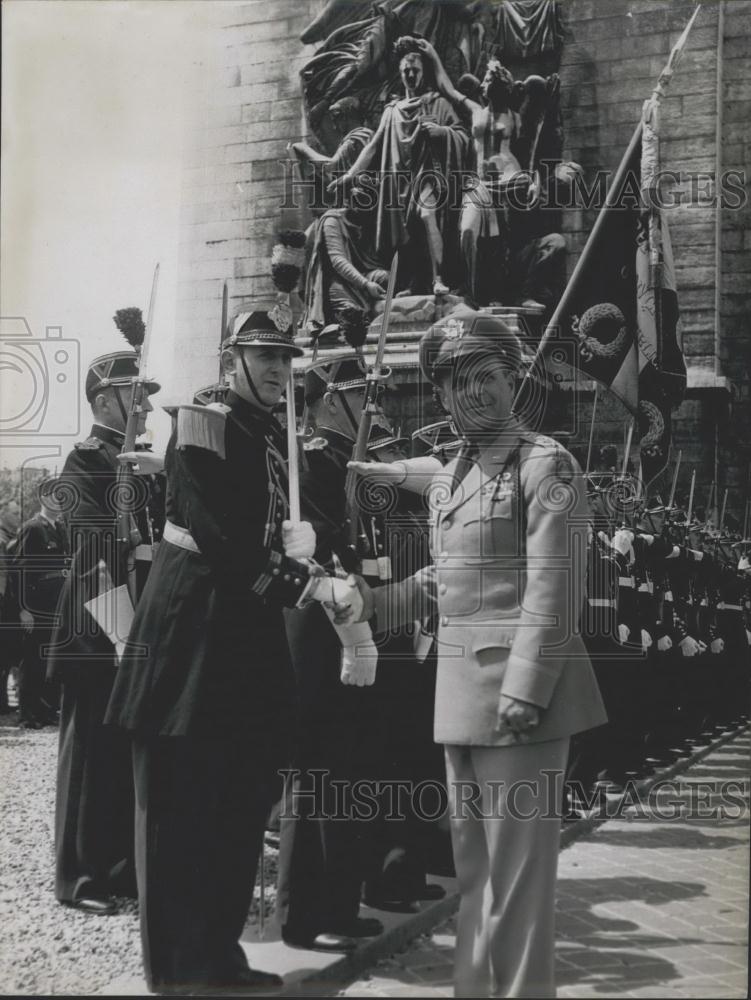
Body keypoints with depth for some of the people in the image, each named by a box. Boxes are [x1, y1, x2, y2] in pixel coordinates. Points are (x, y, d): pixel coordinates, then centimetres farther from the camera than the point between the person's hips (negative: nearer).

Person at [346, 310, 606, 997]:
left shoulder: (545, 465, -9)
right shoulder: (453, 474, 15)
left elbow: (554, 591, -17)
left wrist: (524, 691, -21)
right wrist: (374, 603, 14)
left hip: (518, 688, -8)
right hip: (462, 686, 8)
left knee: (516, 860, -1)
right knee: (473, 860, 17)